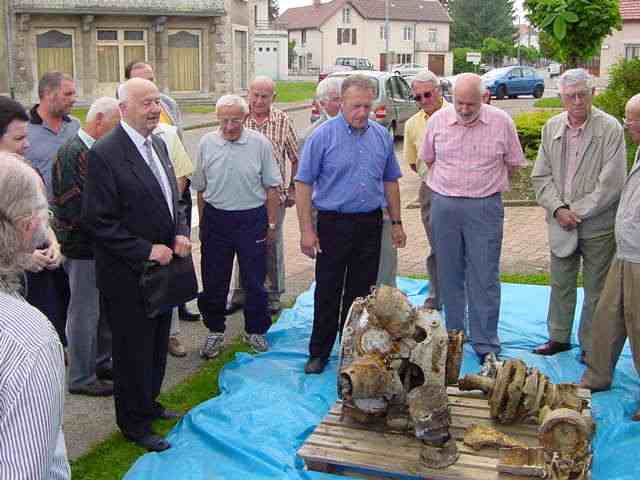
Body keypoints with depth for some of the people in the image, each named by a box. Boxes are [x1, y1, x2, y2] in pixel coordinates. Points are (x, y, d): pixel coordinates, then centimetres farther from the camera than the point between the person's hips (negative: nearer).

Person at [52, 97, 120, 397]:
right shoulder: (71, 153, -18)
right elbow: (73, 208, -23)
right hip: (83, 248, -8)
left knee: (105, 308, 19)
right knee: (84, 312, 3)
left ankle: (101, 363, 35)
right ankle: (81, 378, 18)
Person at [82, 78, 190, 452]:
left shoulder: (158, 144, 7)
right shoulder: (105, 154, -18)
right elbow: (99, 221, -19)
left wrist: (181, 233, -1)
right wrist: (146, 251, -20)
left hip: (162, 267, 8)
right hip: (129, 276, -8)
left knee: (157, 344, 20)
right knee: (133, 350, 7)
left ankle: (148, 403, 40)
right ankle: (135, 424, 24)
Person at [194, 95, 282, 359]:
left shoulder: (260, 143, -6)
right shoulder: (207, 143, -1)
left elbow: (271, 187, 0)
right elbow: (201, 188, 8)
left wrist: (271, 223, 0)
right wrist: (202, 223, 11)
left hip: (252, 218, -1)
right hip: (215, 217, 2)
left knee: (254, 280, 8)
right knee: (214, 280, 9)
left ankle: (255, 331, 27)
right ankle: (215, 331, 27)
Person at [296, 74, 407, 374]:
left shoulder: (381, 136, 6)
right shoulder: (323, 136, -8)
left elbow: (390, 181, 15)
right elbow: (303, 184, -8)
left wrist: (396, 222, 13)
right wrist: (307, 230, -13)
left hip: (370, 225, 4)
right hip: (333, 224, -4)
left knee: (361, 291, 11)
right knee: (327, 292, 3)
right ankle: (319, 352, 16)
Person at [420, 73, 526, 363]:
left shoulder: (501, 122, -4)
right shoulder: (438, 120, 0)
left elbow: (513, 163, 8)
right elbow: (428, 159, 15)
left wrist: (489, 185, 9)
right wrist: (448, 185, 12)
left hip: (485, 208, -2)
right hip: (444, 205, 2)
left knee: (485, 278, -1)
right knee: (449, 275, 12)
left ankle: (486, 345, 8)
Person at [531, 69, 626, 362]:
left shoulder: (610, 129, -12)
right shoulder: (552, 128, 4)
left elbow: (611, 184, -15)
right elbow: (541, 176, 4)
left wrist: (577, 212, -13)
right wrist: (558, 209, -10)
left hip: (597, 226, -4)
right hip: (560, 224, 4)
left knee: (596, 290, 8)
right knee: (560, 284, 16)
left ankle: (591, 346, 23)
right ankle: (558, 337, 33)